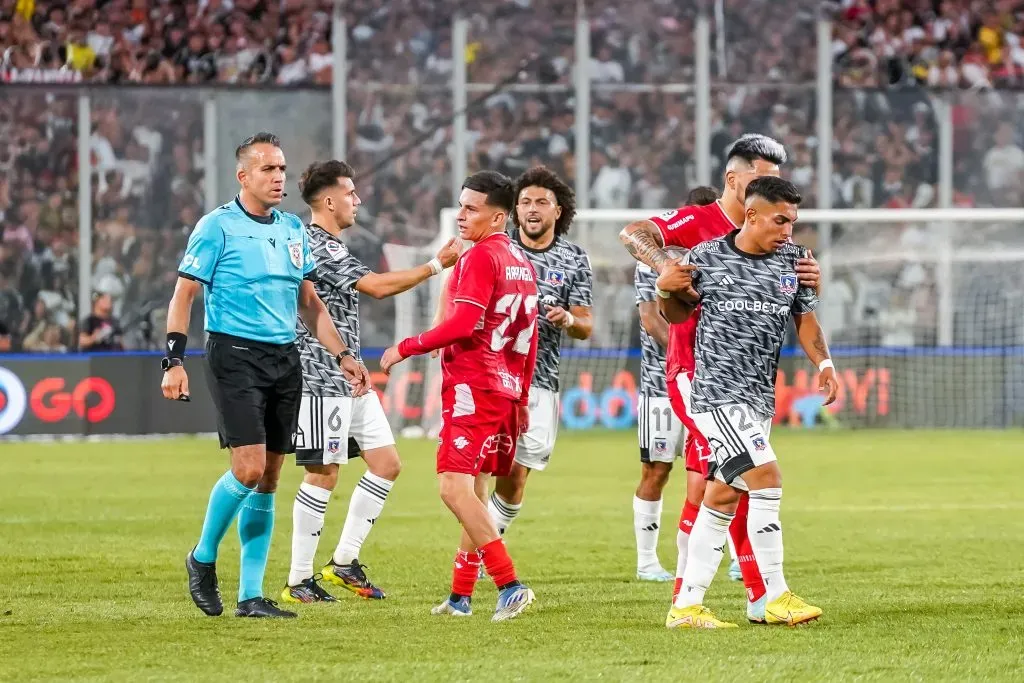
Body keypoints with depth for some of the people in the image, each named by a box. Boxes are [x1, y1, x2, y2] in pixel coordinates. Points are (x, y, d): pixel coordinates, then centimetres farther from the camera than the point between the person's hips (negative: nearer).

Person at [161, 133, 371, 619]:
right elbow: (183, 295, -6)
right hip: (235, 356, -6)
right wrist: (174, 362, -15)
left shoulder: (292, 229, 13)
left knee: (269, 477, 5)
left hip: (285, 360, 6)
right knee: (249, 468, -17)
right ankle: (203, 558, 7)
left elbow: (309, 303, 21)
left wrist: (342, 355, 13)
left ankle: (251, 595, 9)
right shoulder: (217, 227, -5)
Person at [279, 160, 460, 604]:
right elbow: (377, 286, -24)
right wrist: (436, 266, -19)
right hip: (322, 380, -10)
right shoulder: (320, 247, -16)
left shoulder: (328, 246, 17)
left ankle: (344, 562, 13)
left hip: (349, 380, 10)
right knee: (323, 474, -7)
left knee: (387, 464, 8)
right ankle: (299, 581, 0)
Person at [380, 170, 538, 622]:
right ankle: (461, 595, 17)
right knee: (474, 491, 14)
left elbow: (463, 325, -21)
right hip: (506, 390, 10)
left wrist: (406, 348, -11)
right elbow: (528, 338, 21)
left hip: (472, 386, -10)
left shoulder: (480, 257, -11)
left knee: (455, 487, -15)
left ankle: (509, 585, -24)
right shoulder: (521, 262, 17)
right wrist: (521, 398, 26)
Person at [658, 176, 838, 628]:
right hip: (716, 391, -6)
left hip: (760, 396, 6)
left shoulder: (793, 259, 5)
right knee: (766, 477, -17)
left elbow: (804, 318, 15)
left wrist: (823, 362, -1)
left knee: (723, 497, 8)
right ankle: (776, 596, -12)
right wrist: (666, 290, -12)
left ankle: (686, 606, 14)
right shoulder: (706, 258, -5)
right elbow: (676, 314, 9)